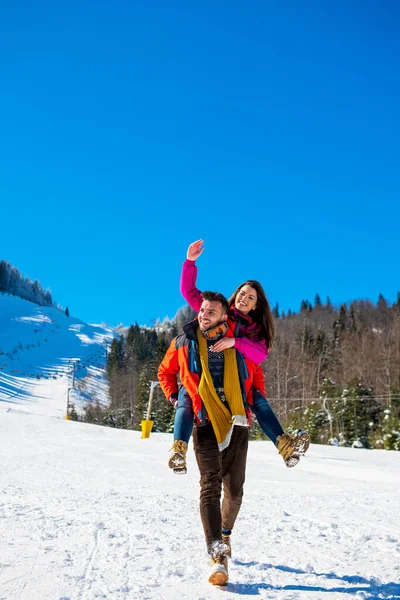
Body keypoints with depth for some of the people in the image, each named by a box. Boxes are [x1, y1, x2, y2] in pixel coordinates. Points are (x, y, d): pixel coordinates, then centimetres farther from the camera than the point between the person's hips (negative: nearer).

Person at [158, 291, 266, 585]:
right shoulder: (184, 342, 1)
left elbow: (257, 375, 17)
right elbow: (165, 372, 17)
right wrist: (176, 399, 3)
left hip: (237, 424, 2)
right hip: (205, 425, -1)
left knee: (234, 489, 11)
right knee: (210, 486, -13)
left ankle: (225, 533, 39)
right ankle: (218, 559, -14)